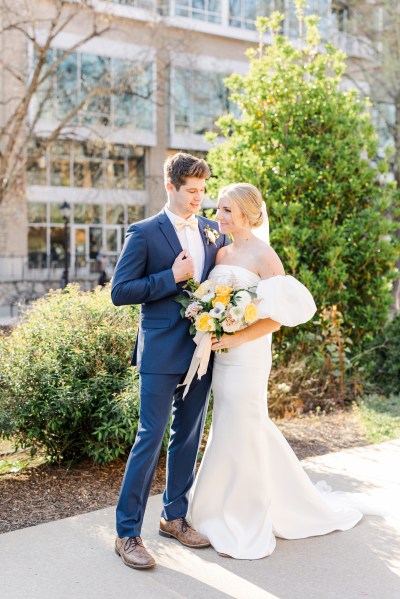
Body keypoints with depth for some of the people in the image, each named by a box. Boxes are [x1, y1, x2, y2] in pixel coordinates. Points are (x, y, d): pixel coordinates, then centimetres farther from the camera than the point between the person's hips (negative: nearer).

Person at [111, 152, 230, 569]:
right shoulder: (144, 233, -6)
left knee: (188, 436, 14)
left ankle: (174, 516, 30)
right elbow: (119, 291, -9)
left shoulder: (212, 231, 10)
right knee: (150, 437, -4)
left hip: (202, 349, 6)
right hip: (161, 352, -6)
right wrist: (172, 278, -17)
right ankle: (127, 532, 7)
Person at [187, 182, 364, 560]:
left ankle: (247, 530, 17)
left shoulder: (263, 255, -11)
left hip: (246, 356, -8)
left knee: (239, 436, 0)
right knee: (249, 429, 16)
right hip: (221, 355, 8)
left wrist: (233, 339, -22)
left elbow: (278, 315, -16)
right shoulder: (221, 253, 11)